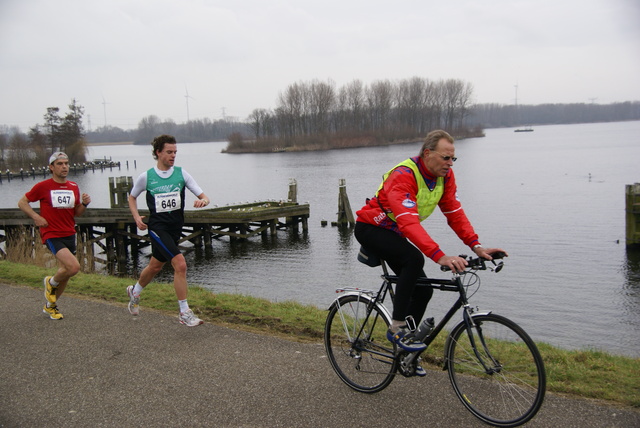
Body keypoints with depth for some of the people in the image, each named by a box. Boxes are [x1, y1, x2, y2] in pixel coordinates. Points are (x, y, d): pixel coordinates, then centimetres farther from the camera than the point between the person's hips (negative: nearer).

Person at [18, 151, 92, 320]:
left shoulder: (74, 187, 7)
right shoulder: (43, 186, -6)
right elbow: (22, 202, 3)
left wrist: (84, 203, -6)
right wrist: (36, 217, -11)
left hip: (69, 235, 6)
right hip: (52, 235, -6)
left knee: (65, 271, 13)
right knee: (74, 266, -23)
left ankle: (50, 305, 34)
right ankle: (51, 282, 10)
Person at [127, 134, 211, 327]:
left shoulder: (181, 174, 0)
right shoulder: (146, 177, -4)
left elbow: (203, 196, -3)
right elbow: (132, 197, 14)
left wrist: (203, 201, -26)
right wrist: (137, 217, -2)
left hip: (176, 227, 4)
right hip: (158, 227, -4)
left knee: (155, 266, 21)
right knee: (180, 264, -20)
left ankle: (134, 292, 51)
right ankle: (184, 312, -9)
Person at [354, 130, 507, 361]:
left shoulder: (445, 175, -8)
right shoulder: (403, 176, -32)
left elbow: (455, 212, -9)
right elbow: (409, 222, -43)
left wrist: (476, 246, -22)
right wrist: (440, 256, -52)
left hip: (394, 233, 8)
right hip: (371, 228, -8)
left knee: (423, 289, 2)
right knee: (414, 259, -34)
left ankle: (404, 352, 19)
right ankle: (397, 329, -21)